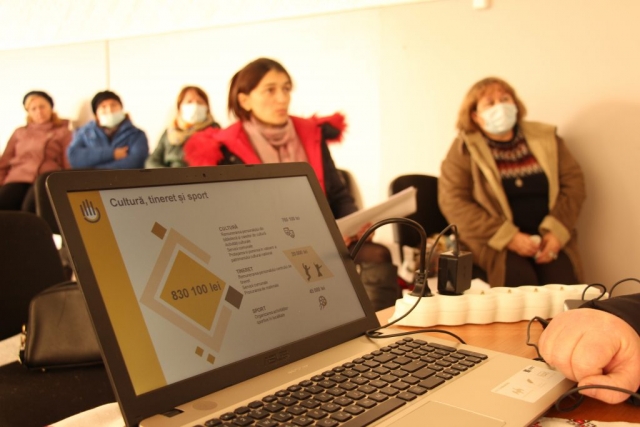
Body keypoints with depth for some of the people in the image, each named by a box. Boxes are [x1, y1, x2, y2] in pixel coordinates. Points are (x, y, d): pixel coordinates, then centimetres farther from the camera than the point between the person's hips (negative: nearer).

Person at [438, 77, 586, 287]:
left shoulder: (546, 138, 11)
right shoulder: (465, 149, 0)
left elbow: (574, 182, 7)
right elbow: (452, 201, -8)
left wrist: (556, 231, -10)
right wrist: (509, 237, -16)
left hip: (547, 238, 3)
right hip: (493, 241, -2)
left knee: (563, 283, -25)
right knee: (520, 278, -31)